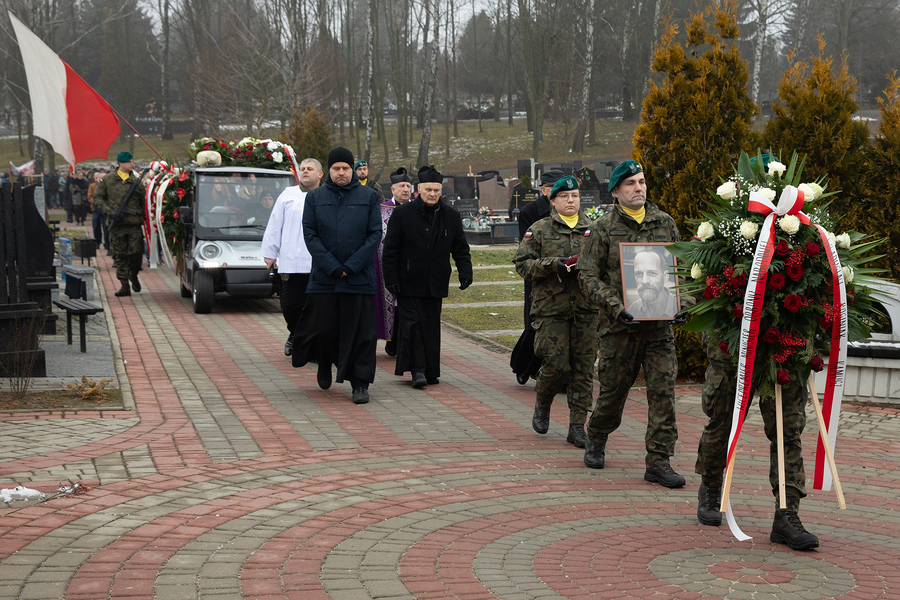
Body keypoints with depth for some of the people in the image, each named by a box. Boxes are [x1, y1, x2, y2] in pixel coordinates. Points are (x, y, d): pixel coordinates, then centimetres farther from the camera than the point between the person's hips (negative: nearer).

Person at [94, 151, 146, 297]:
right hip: (117, 224, 0)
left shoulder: (137, 181, 8)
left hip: (134, 224, 0)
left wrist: (143, 217, 2)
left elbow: (143, 203, 11)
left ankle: (133, 275, 25)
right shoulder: (108, 180, 5)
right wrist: (109, 210, -6)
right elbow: (97, 197, 8)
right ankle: (125, 286, 6)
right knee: (119, 255, 1)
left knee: (136, 253, -4)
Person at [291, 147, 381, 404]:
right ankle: (325, 364, 33)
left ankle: (360, 385, 6)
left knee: (361, 332, -1)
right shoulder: (314, 197, 7)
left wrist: (351, 267, -11)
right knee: (321, 327, 3)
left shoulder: (369, 197, 5)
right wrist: (333, 267, -11)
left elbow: (375, 234, -1)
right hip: (323, 277, 1)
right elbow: (310, 234, 0)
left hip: (360, 277, -1)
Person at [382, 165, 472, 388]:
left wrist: (465, 272, -1)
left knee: (432, 327, 8)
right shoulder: (402, 214, -3)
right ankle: (417, 370, -3)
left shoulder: (451, 215, 7)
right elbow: (390, 250, -2)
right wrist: (390, 278, -7)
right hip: (409, 283, -3)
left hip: (436, 283, 3)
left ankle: (430, 371, 15)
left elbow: (460, 248, 11)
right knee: (412, 325, -7)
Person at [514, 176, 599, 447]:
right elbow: (522, 264, -1)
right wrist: (553, 265, -14)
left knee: (583, 369, 1)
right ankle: (542, 405, 25)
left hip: (587, 310, 3)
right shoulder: (539, 230, 5)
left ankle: (577, 426, 8)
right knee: (555, 364, -6)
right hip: (551, 309, -2)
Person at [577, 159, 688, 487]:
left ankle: (658, 462, 1)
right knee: (613, 389, 8)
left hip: (660, 324, 2)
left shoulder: (665, 223, 10)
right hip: (619, 325, -2)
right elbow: (588, 275, -4)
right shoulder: (603, 228, 0)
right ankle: (596, 439, 36)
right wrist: (616, 306, -16)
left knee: (663, 390, -5)